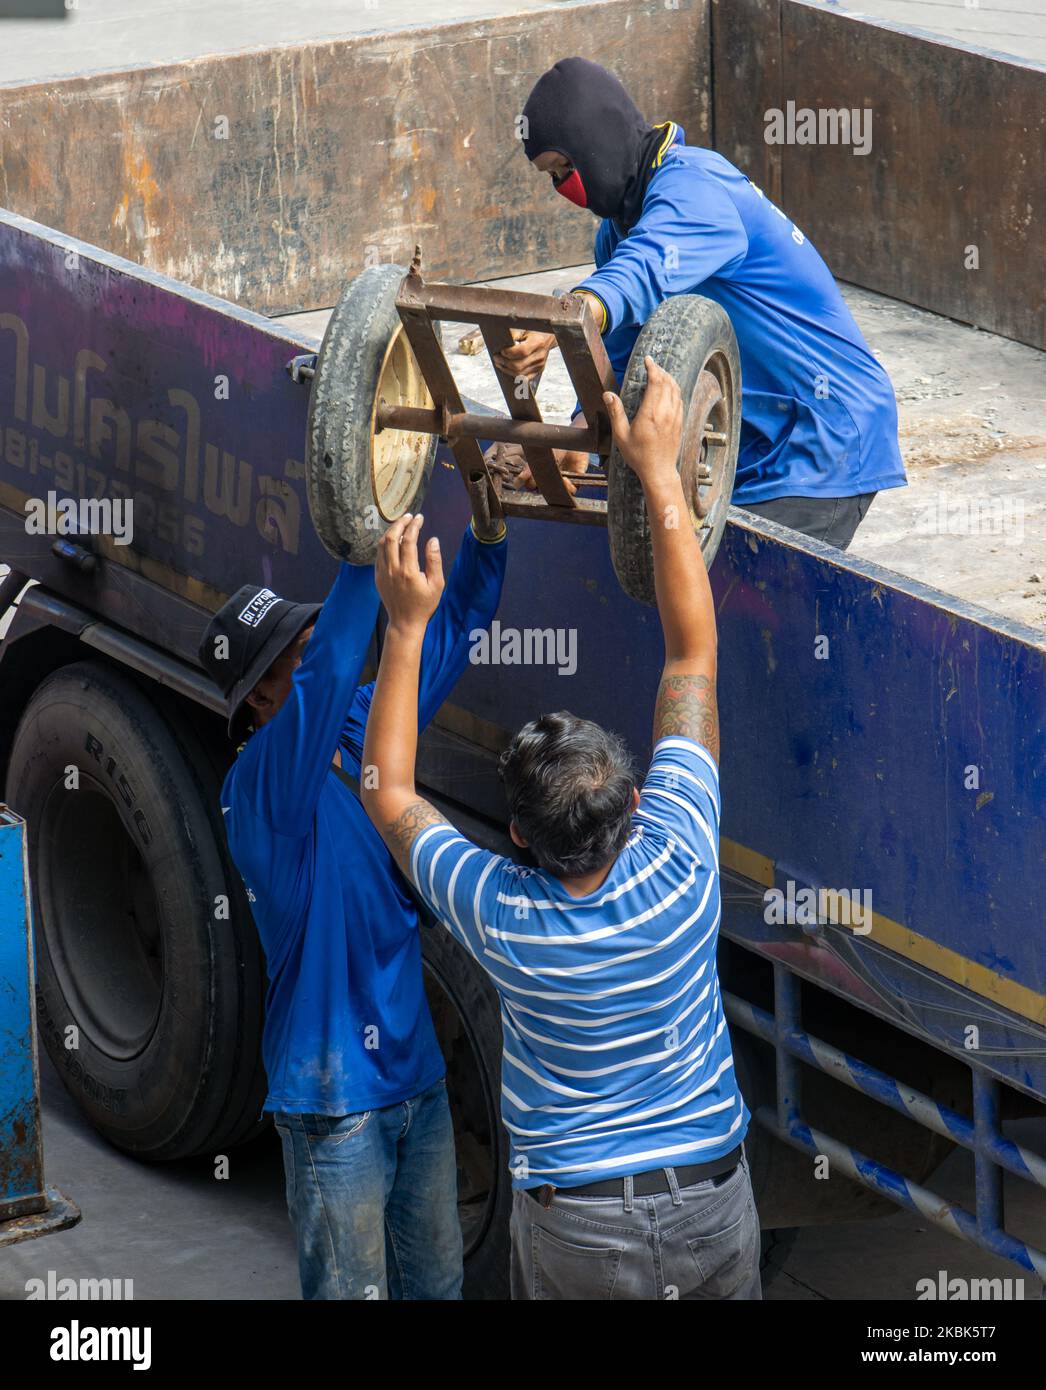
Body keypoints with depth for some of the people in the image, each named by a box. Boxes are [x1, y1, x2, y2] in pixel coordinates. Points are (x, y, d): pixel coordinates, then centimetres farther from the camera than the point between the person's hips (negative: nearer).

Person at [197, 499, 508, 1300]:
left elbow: (451, 632, 6)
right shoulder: (264, 787, -19)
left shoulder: (364, 731, 3)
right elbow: (327, 677, -36)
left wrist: (489, 526, -10)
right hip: (336, 1097, -7)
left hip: (417, 1075, 7)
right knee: (353, 1291, 2)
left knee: (435, 1283, 17)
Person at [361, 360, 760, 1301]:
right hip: (714, 1206, 2)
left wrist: (408, 625, -1)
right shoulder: (678, 861, -18)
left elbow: (388, 793, 0)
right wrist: (659, 471, -7)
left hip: (575, 1233, -1)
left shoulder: (498, 917, -19)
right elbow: (694, 649, -10)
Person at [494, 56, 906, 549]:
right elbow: (619, 358, 10)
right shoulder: (619, 223, 13)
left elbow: (644, 273, -41)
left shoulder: (692, 185, -19)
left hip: (825, 451, -10)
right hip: (752, 449, 10)